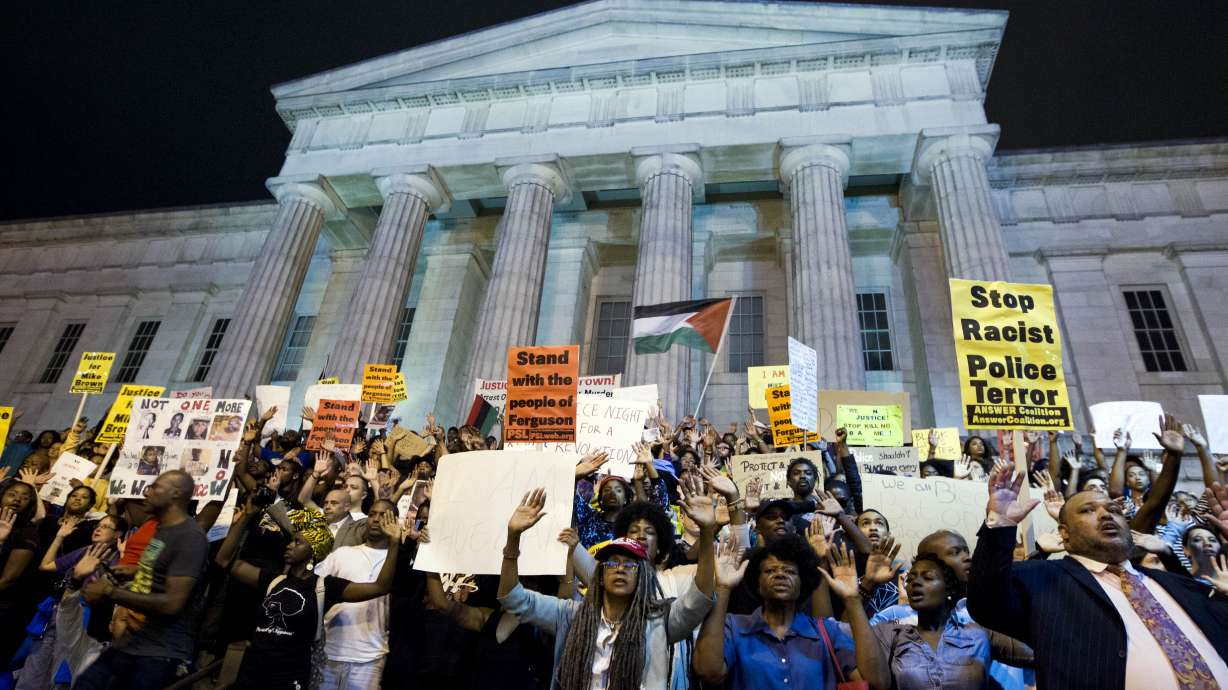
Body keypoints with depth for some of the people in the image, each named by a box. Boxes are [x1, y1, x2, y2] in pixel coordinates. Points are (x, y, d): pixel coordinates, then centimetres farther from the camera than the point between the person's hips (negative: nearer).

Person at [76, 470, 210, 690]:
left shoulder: (191, 536, -19)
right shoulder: (160, 528, 13)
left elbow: (171, 603, -24)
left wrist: (110, 593, -15)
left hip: (162, 653, -9)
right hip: (130, 642, 9)